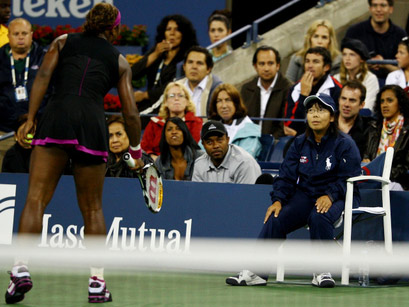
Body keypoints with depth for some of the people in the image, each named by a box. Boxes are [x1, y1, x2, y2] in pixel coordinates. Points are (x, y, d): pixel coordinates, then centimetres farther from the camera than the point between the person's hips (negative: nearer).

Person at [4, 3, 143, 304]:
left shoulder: (63, 42, 19)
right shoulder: (120, 62, 20)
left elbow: (43, 76, 3)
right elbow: (131, 113, 16)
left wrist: (30, 119, -1)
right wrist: (136, 152, 29)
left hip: (56, 117, -1)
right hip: (94, 124, 1)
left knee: (36, 198, -4)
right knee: (92, 208, 12)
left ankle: (21, 269, -20)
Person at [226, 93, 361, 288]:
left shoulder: (344, 144, -4)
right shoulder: (300, 143, 11)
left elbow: (348, 179, -10)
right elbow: (286, 175, 8)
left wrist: (330, 196, -27)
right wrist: (278, 200, -9)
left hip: (335, 197, -4)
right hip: (305, 195, 4)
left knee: (319, 217, -37)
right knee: (275, 219, -20)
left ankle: (322, 272, -23)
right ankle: (256, 273, -22)